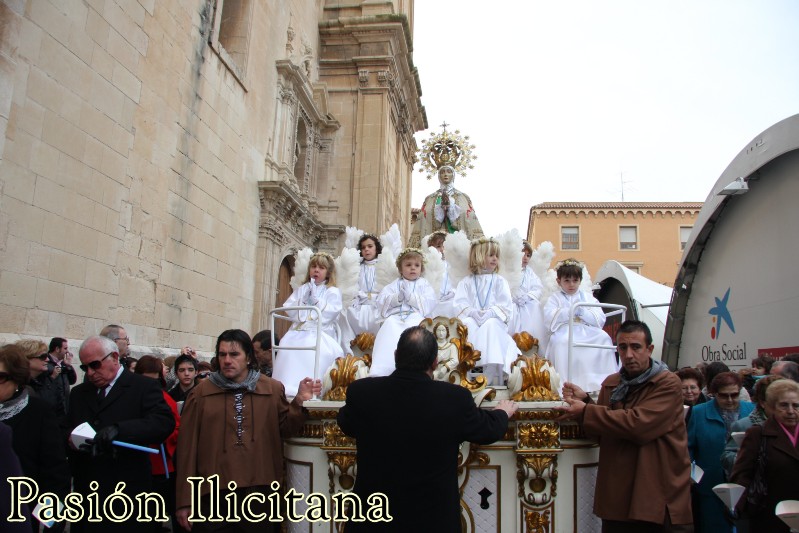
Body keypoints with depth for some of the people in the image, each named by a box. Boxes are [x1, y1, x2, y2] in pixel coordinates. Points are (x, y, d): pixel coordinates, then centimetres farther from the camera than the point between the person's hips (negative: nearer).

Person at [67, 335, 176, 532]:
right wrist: (70, 440, -8)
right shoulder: (78, 393, 15)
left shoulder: (144, 387, -4)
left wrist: (119, 429, -31)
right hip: (85, 493, 5)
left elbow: (164, 421, -18)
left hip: (128, 494, -5)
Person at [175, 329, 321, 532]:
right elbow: (188, 446, 0)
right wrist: (185, 501, -2)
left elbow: (284, 429, 8)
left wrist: (299, 401, -10)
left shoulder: (272, 389, 3)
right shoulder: (201, 392, 0)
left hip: (258, 491, 1)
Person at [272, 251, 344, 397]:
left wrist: (316, 298, -4)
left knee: (320, 349, -33)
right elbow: (288, 308, 12)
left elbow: (329, 313, -5)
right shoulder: (302, 289, 22)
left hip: (322, 332, -3)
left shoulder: (333, 292, 10)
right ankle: (287, 387, -26)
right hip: (300, 331, 3)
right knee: (288, 345, -25)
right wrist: (303, 301, -1)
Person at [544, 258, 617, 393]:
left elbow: (600, 320, 7)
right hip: (565, 330, -2)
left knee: (604, 338, -25)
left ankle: (604, 380, -21)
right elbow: (549, 317, -7)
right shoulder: (555, 298, 14)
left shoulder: (588, 297, 20)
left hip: (587, 331, 3)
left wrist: (582, 311, -8)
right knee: (560, 341, -35)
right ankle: (565, 382, -33)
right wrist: (571, 311, -11)